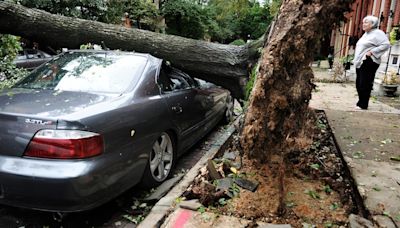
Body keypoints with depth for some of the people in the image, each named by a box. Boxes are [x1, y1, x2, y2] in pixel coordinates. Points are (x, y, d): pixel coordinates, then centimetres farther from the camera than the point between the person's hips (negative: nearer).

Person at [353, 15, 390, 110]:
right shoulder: (366, 34, 21)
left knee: (365, 84, -8)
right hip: (360, 62, 9)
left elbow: (386, 44, -16)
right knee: (359, 84, 10)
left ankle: (363, 105, -2)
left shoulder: (377, 33, -6)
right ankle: (360, 103, 19)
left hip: (369, 62, -9)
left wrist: (372, 52, -18)